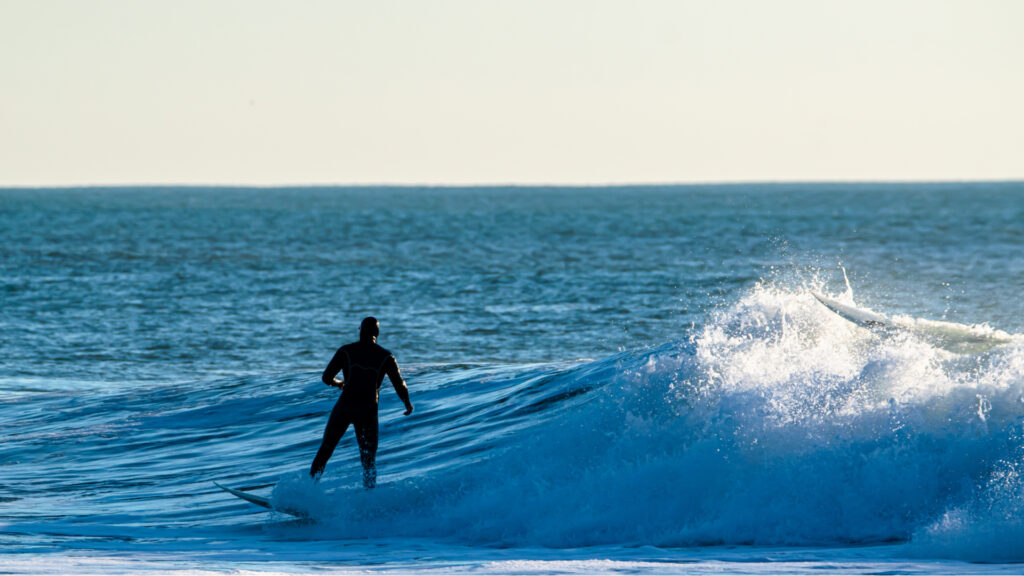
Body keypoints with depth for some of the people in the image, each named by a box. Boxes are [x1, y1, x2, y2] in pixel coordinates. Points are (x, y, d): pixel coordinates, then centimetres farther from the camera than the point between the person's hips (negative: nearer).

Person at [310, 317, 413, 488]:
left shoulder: (346, 351, 1)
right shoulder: (386, 357, 2)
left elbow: (327, 377, 0)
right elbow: (400, 385, 0)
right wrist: (408, 403, 19)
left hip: (344, 408, 0)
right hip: (368, 412, 0)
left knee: (326, 449, 15)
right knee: (369, 459, 8)